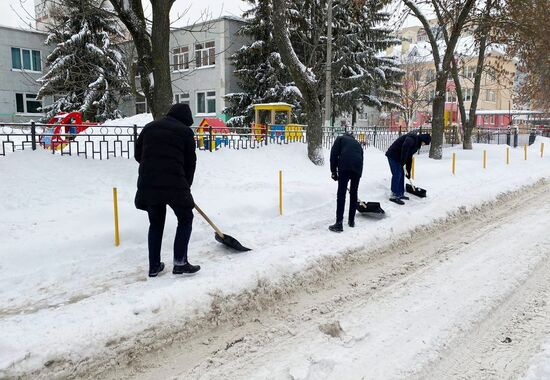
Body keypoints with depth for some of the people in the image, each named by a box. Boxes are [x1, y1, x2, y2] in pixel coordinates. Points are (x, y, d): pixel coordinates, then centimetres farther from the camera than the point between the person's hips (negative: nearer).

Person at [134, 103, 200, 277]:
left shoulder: (150, 126, 17)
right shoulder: (185, 131, 5)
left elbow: (138, 154, 18)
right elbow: (190, 162, 6)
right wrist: (186, 186, 18)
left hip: (147, 183, 5)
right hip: (173, 183, -4)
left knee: (156, 223, 18)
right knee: (185, 219, 13)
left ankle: (154, 266, 20)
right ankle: (180, 262, 6)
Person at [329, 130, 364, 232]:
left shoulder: (340, 139, 23)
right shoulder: (357, 143, 34)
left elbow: (334, 154, 7)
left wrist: (334, 171, 10)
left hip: (345, 167, -4)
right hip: (358, 168, 4)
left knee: (341, 194, -5)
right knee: (354, 194, 17)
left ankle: (339, 224, -9)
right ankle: (351, 221, 26)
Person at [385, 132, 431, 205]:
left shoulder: (416, 142, 13)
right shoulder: (412, 138, -19)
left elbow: (409, 157, 17)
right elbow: (404, 149, -33)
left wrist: (408, 171, 18)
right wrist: (403, 164, -29)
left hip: (398, 157, 10)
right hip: (393, 156, -10)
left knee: (401, 175, 13)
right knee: (396, 175, -10)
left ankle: (400, 194, 22)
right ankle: (394, 196, -7)